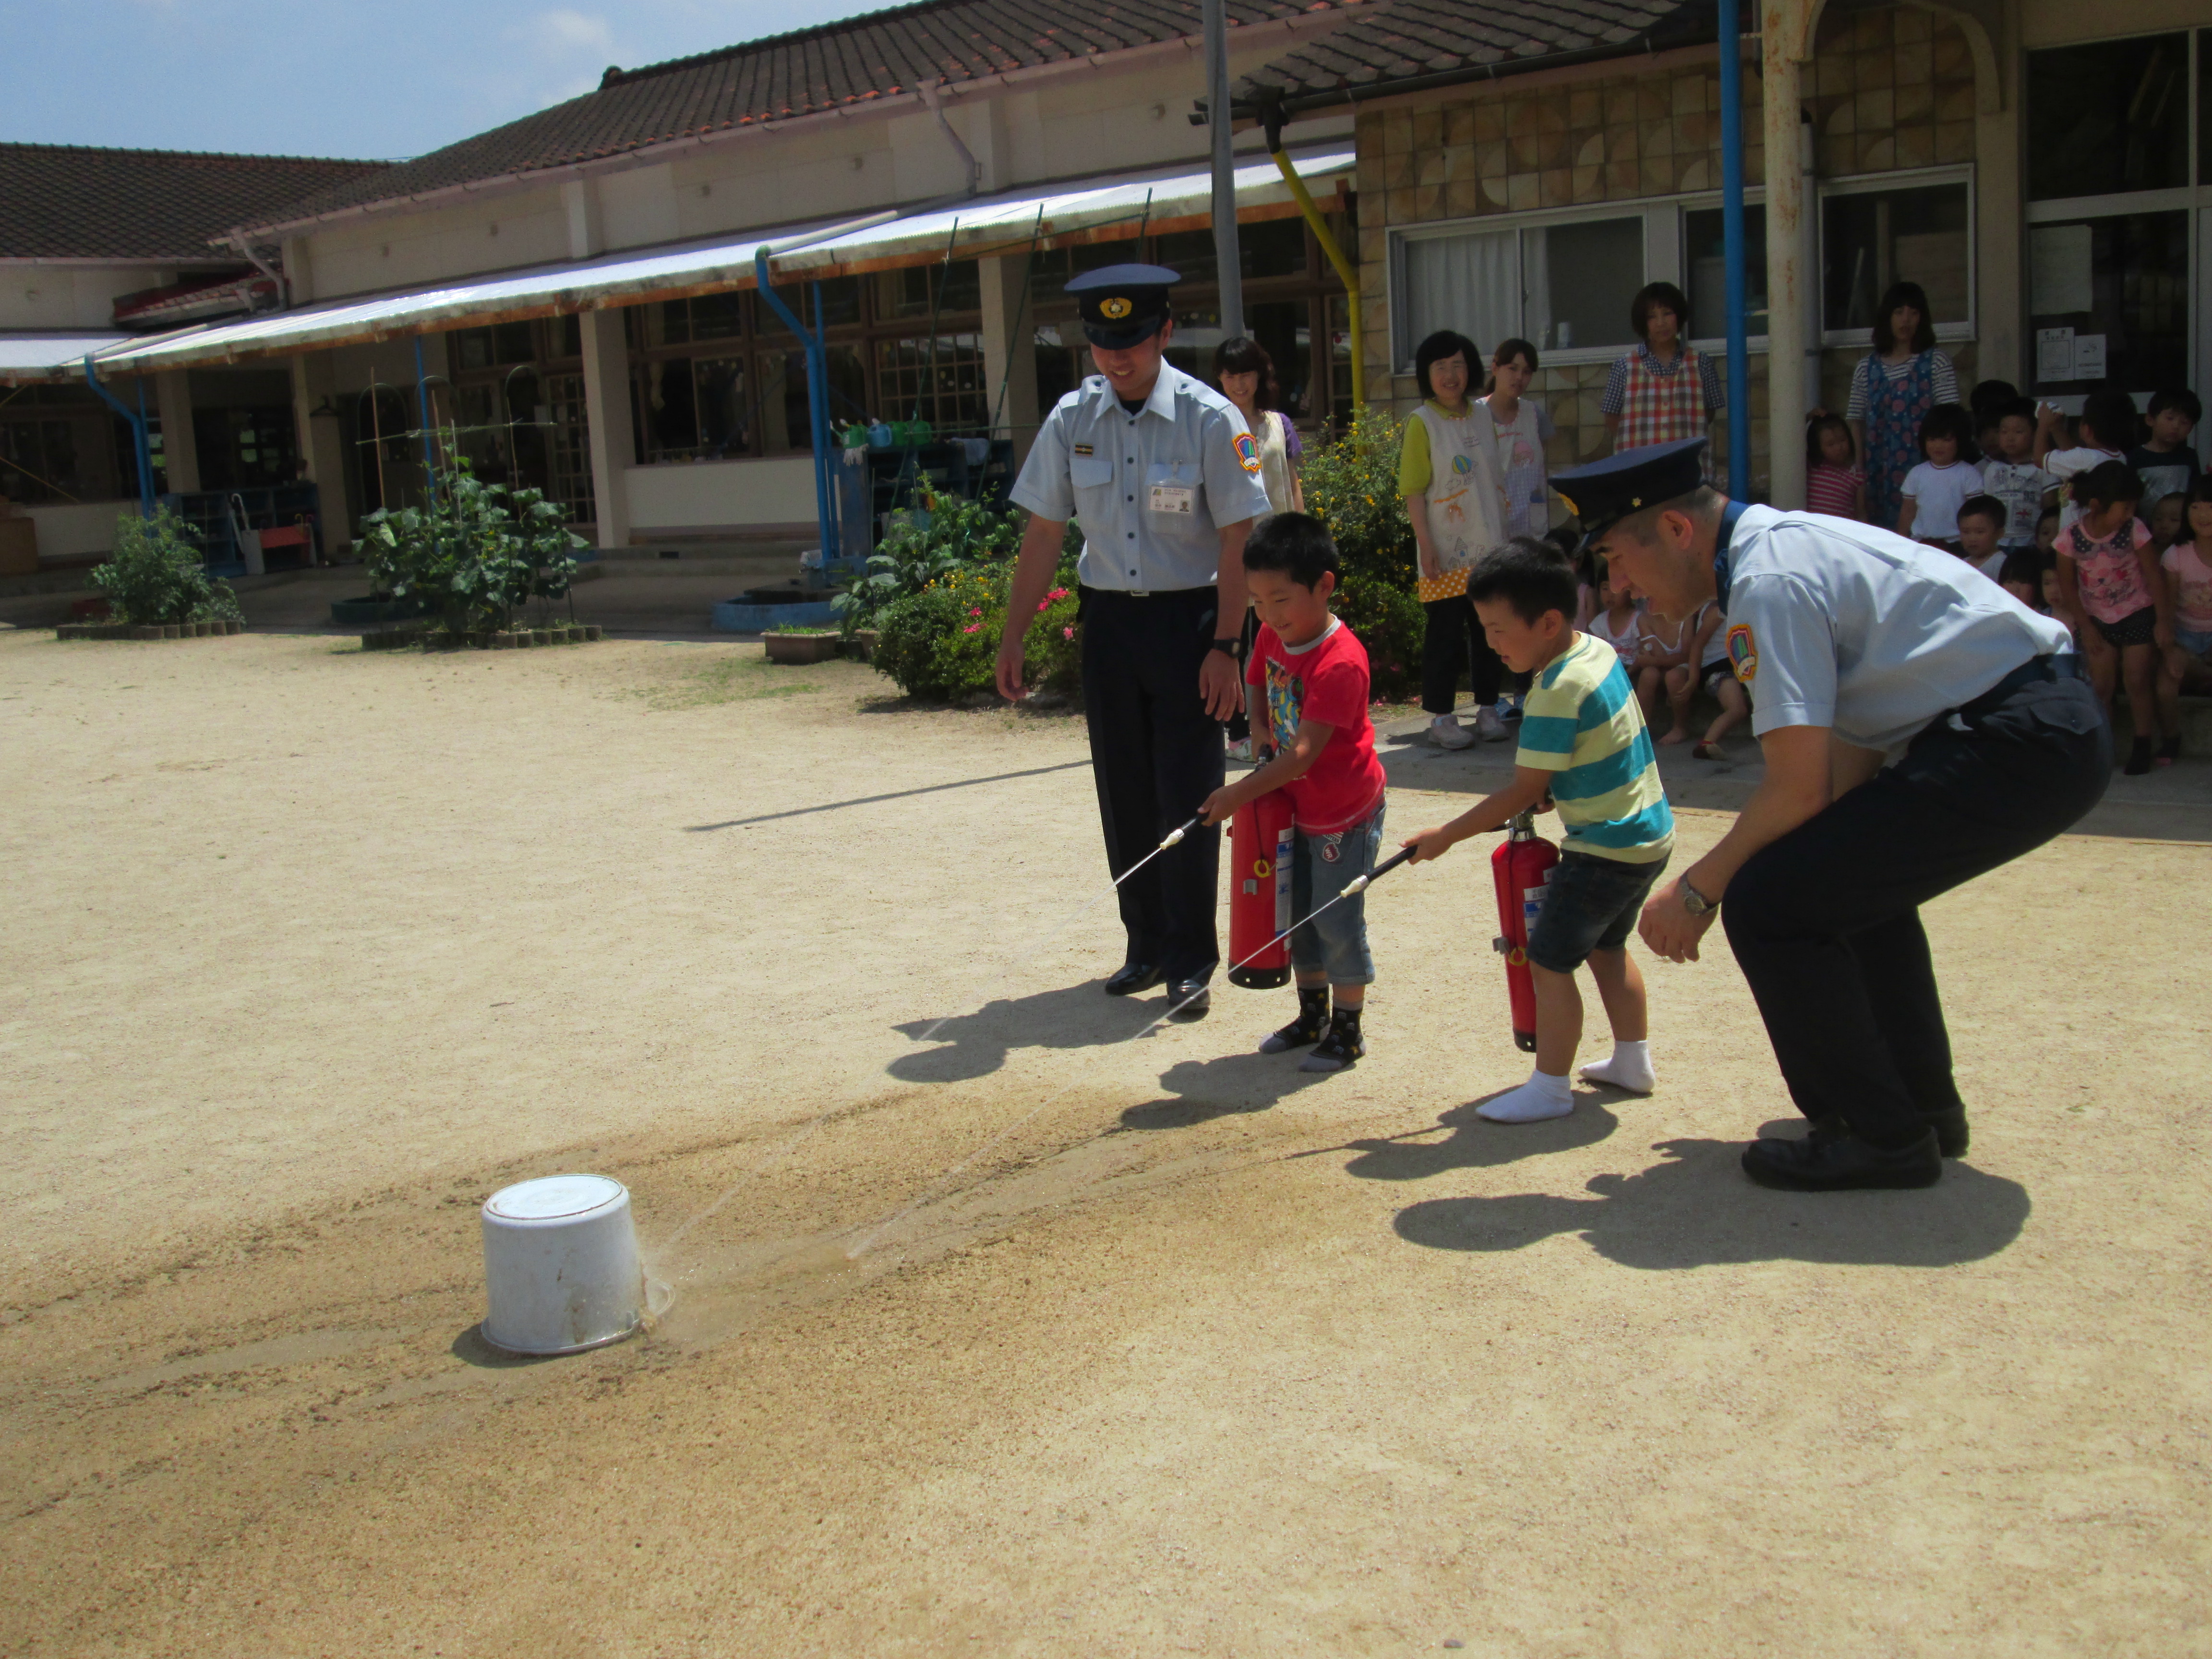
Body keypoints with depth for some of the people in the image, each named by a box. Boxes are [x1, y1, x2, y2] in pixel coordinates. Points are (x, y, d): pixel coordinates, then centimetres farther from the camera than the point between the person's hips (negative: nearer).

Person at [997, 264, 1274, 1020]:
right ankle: (1146, 944, 26)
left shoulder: (1209, 419, -11)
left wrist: (1225, 647, -15)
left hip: (1188, 618, -4)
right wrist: (1013, 637, 5)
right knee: (1124, 791, 11)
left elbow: (1238, 540, -10)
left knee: (1187, 792, -2)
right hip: (1108, 618, 4)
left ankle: (1191, 960, 10)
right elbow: (1043, 534, 6)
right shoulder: (1072, 419, 0)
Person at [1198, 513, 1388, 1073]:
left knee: (1338, 921, -1)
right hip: (1297, 807, 8)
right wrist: (1261, 727, -2)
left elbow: (1303, 753, -32)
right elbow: (1257, 686, 18)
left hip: (1345, 814, -8)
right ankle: (1312, 1017, 32)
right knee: (1297, 915, 16)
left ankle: (1347, 1029, 16)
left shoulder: (1341, 662, -29)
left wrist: (1240, 794, -32)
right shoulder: (1271, 636, -3)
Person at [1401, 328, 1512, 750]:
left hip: (1489, 548, 5)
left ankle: (1488, 709, 19)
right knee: (1445, 633, -2)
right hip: (1446, 553, -5)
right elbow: (1413, 489, -7)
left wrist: (1505, 536, 12)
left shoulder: (1482, 417, 11)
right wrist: (1426, 545, -14)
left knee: (1490, 628, 8)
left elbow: (1496, 479, 17)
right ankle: (1440, 718, 5)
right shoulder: (1422, 423, -4)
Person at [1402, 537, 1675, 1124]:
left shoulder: (1557, 693, -25)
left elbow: (1520, 793, -21)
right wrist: (1548, 794, 6)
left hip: (1605, 850, -10)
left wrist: (1445, 837, -15)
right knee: (1606, 946, 24)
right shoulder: (1598, 650, 2)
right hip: (1648, 832, 10)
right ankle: (1633, 1061, 35)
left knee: (1550, 960, -1)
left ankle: (1550, 1087, 8)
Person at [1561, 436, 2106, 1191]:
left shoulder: (1767, 579, -15)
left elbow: (1800, 788, -19)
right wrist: (1725, 871, 14)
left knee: (1771, 904, -11)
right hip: (2056, 729, 11)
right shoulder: (1786, 540, 16)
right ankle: (1923, 1105, 35)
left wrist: (1699, 889, -6)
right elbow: (1851, 756, 17)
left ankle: (1881, 1137, 2)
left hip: (2017, 746, -11)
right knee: (1850, 878, 29)